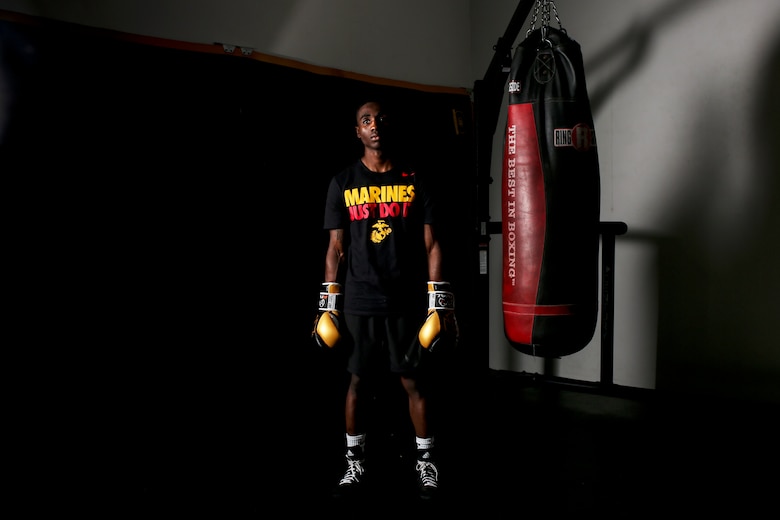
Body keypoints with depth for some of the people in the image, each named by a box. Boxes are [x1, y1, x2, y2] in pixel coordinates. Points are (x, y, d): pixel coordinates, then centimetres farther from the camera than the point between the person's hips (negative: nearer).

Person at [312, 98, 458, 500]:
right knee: (358, 382, 9)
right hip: (358, 302, 1)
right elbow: (336, 248, 6)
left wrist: (439, 302, -4)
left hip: (408, 301, 0)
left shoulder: (415, 182, 4)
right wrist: (328, 305, 2)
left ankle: (426, 463, 19)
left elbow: (431, 244, 2)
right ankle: (355, 464, 23)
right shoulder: (343, 183, 6)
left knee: (416, 382, 4)